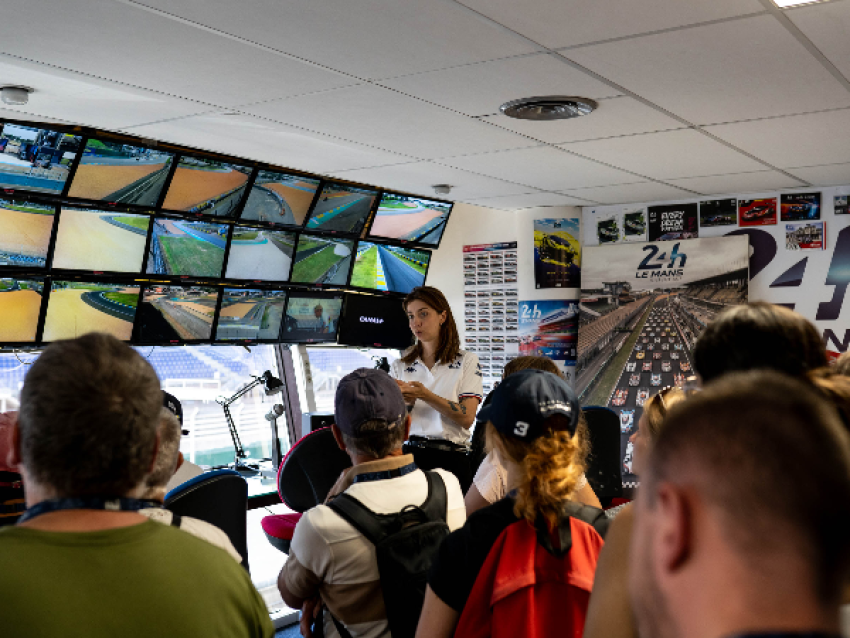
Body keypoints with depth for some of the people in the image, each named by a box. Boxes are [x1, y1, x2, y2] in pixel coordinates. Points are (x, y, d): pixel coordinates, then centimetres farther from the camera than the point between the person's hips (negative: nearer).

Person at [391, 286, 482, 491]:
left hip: (450, 458, -2)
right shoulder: (400, 366, 13)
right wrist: (403, 402, -13)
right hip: (409, 453, 2)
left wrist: (426, 396, -17)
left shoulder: (467, 362, 5)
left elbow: (467, 418, -7)